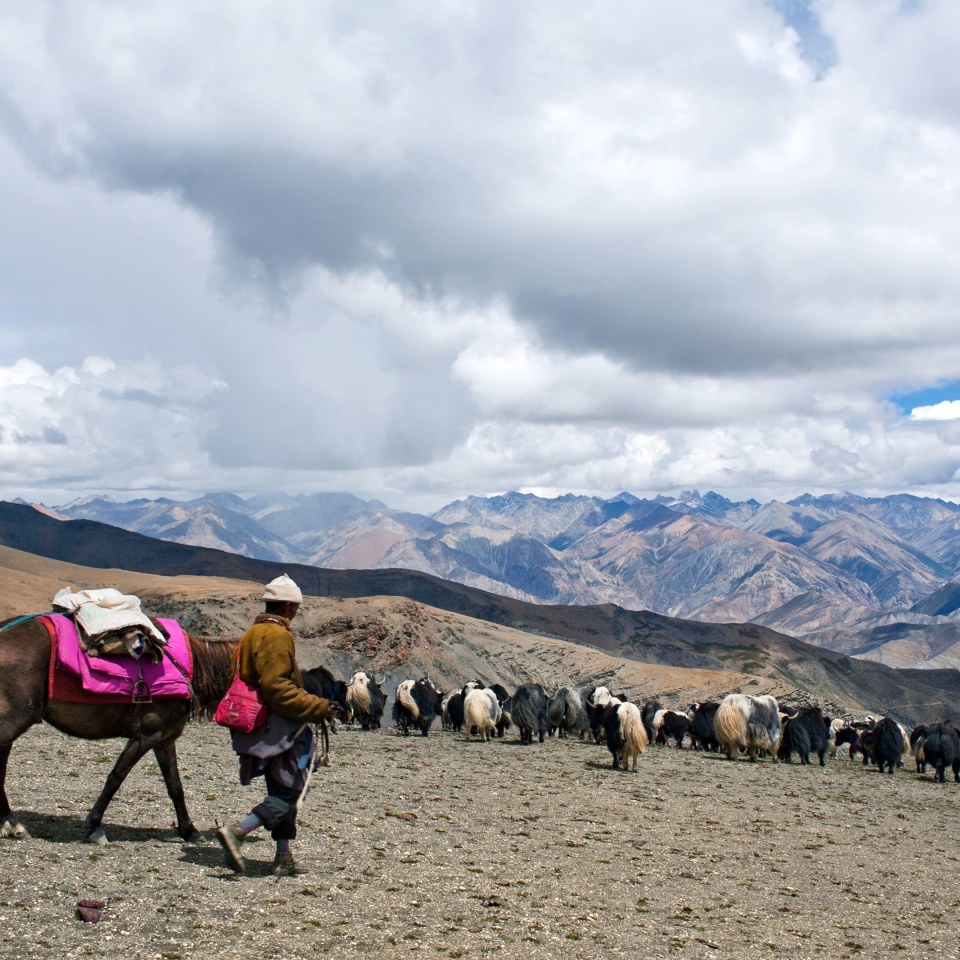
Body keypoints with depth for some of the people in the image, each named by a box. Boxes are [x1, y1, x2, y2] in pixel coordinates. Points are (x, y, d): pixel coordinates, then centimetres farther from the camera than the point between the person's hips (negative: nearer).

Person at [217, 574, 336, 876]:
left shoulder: (251, 633, 16)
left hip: (255, 726, 10)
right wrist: (319, 707, -19)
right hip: (278, 728, -10)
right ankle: (236, 832, -18)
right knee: (289, 792, -6)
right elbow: (277, 687, -23)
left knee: (281, 791, 14)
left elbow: (239, 680, 19)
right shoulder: (277, 636, -15)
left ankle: (283, 858, 15)